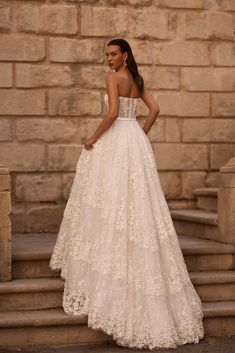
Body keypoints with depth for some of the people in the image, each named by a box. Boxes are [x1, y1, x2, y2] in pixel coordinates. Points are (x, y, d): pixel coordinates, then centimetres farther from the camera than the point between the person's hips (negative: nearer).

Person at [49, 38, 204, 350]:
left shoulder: (113, 78, -9)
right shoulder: (138, 80, 15)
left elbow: (113, 112, -19)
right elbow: (155, 110, 13)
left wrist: (93, 138, -10)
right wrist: (141, 135, 16)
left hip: (116, 140, -7)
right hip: (136, 142, 8)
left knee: (110, 201, -4)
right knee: (137, 202, 8)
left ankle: (103, 277, -3)